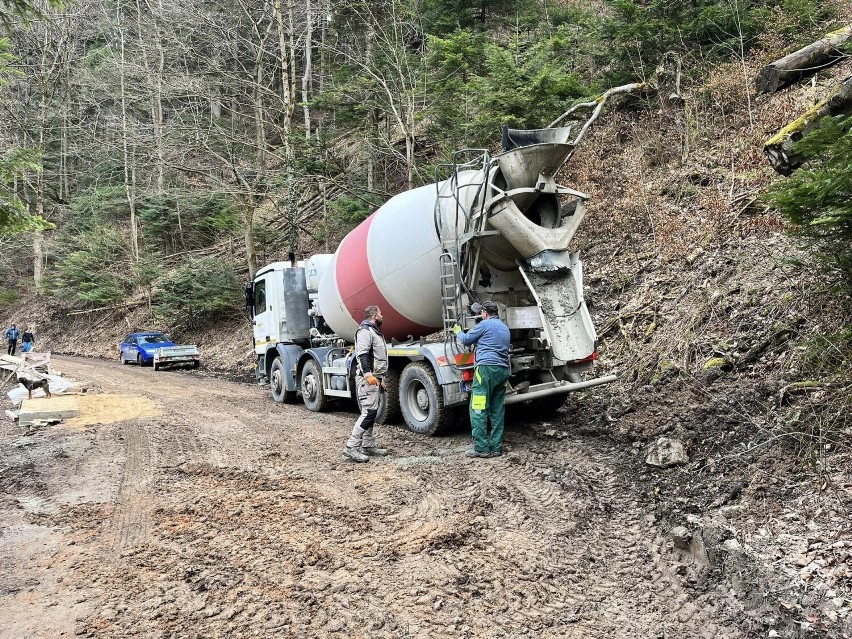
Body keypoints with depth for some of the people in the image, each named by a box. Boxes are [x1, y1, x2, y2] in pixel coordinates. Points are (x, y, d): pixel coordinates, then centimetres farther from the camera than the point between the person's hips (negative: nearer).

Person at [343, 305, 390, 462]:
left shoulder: (374, 332, 24)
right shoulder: (365, 330, -9)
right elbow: (362, 354, -21)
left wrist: (380, 379, 28)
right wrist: (368, 374, -31)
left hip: (374, 378, 11)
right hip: (367, 378, -11)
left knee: (372, 412, 12)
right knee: (369, 411, -15)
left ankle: (368, 445, 18)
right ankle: (351, 447, -15)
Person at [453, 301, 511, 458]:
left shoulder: (485, 324, -2)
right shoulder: (505, 328, 22)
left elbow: (466, 340, 5)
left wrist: (458, 331, 26)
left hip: (487, 368, -8)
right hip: (503, 370, 8)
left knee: (478, 409, -6)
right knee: (497, 411, 9)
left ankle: (481, 448, -8)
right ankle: (496, 447, 9)